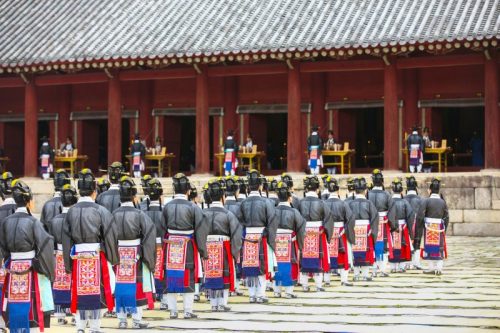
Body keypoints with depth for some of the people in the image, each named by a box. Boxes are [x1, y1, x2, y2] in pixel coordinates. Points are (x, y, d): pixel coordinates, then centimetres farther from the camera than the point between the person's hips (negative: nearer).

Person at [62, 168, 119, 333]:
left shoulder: (71, 212, 1)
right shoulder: (100, 211, -8)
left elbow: (66, 239, 3)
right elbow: (110, 237, -7)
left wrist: (68, 265, 9)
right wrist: (114, 260, 5)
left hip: (78, 259, 2)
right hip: (98, 258, -2)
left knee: (79, 293, 9)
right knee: (96, 292, 6)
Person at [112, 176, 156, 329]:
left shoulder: (114, 214, -4)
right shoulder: (139, 214, -10)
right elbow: (150, 234, -15)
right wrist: (149, 257, -7)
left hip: (118, 257, 2)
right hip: (136, 258, -2)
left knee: (119, 286, 9)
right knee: (136, 286, 6)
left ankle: (121, 319, 14)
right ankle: (137, 319, 10)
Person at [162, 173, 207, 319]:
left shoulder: (167, 207, 1)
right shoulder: (192, 207, -9)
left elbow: (162, 228, 4)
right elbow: (200, 230, -8)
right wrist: (203, 250, 0)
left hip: (170, 246, 3)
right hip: (188, 247, -3)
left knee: (171, 277, 9)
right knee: (188, 278, 5)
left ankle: (173, 311, 13)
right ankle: (188, 311, 7)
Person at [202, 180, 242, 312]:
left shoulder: (204, 213, -1)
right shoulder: (228, 214, -9)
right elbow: (236, 234, -11)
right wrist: (235, 252, -3)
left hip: (208, 249, 3)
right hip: (224, 249, -2)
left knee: (210, 275, 10)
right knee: (225, 275, 8)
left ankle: (214, 304, 13)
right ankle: (222, 304, 7)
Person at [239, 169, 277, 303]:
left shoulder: (243, 203, 0)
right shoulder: (266, 202, -8)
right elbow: (272, 223, -9)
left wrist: (242, 239, 9)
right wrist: (272, 241, -3)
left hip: (247, 239, 3)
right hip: (262, 238, -3)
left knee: (249, 268, 8)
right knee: (262, 267, 5)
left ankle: (252, 295, 13)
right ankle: (260, 295, 5)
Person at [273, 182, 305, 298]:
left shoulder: (273, 211, -4)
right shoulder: (293, 212, -9)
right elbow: (301, 229, -6)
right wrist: (300, 245, 4)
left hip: (275, 243, 3)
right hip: (290, 244, -3)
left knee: (277, 265, 11)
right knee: (289, 266, 4)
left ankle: (276, 291, 16)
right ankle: (289, 291, 6)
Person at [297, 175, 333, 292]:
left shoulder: (301, 203, -5)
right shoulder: (320, 203, -8)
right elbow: (328, 218, -7)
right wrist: (326, 232, 2)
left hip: (303, 234, 1)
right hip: (318, 235, -1)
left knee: (304, 258, 8)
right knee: (318, 258, 5)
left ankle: (304, 285, 11)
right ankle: (319, 285, 7)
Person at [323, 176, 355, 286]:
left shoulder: (324, 204, -7)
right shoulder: (343, 204, -12)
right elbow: (350, 219, -12)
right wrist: (348, 231, -1)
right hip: (341, 235, -2)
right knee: (343, 256, 9)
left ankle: (327, 279, 16)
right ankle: (344, 279, 9)